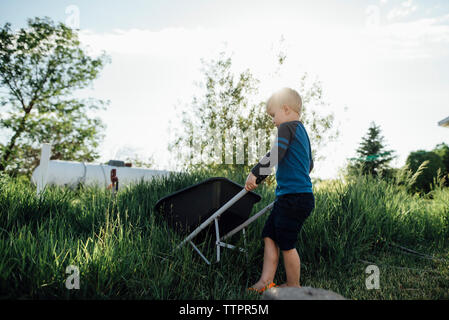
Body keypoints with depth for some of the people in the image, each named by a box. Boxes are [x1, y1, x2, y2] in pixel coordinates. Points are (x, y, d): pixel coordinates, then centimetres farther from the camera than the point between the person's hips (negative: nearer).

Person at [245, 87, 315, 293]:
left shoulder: (287, 127, -9)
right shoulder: (302, 131, 20)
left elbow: (276, 154, -25)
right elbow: (309, 164, 29)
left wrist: (255, 173, -19)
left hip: (293, 198, -10)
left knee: (286, 245, 1)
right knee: (269, 236, 10)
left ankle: (293, 286, 16)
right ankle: (266, 280, 11)